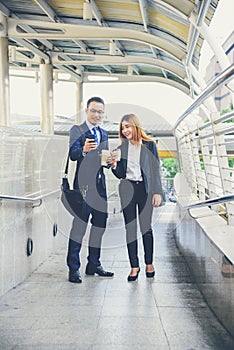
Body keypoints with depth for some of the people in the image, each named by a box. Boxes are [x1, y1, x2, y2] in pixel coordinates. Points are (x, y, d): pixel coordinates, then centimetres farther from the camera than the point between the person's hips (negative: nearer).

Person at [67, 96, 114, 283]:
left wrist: (110, 161, -2)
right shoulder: (77, 130, -2)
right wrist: (84, 150, -37)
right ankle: (74, 268, -1)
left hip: (100, 184, 7)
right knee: (80, 224, -7)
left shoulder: (104, 134, 18)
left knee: (100, 224, 11)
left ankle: (94, 264, 23)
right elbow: (72, 154, -16)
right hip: (84, 184, -7)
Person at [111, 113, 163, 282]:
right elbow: (120, 174, 10)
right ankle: (134, 266, 11)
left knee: (146, 227, 3)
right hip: (127, 189, 2)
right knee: (130, 228, 3)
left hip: (145, 189, -2)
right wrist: (114, 164, -10)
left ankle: (149, 263, 20)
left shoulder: (149, 145, 0)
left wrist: (157, 192, -6)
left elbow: (156, 169, 0)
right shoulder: (122, 148, 8)